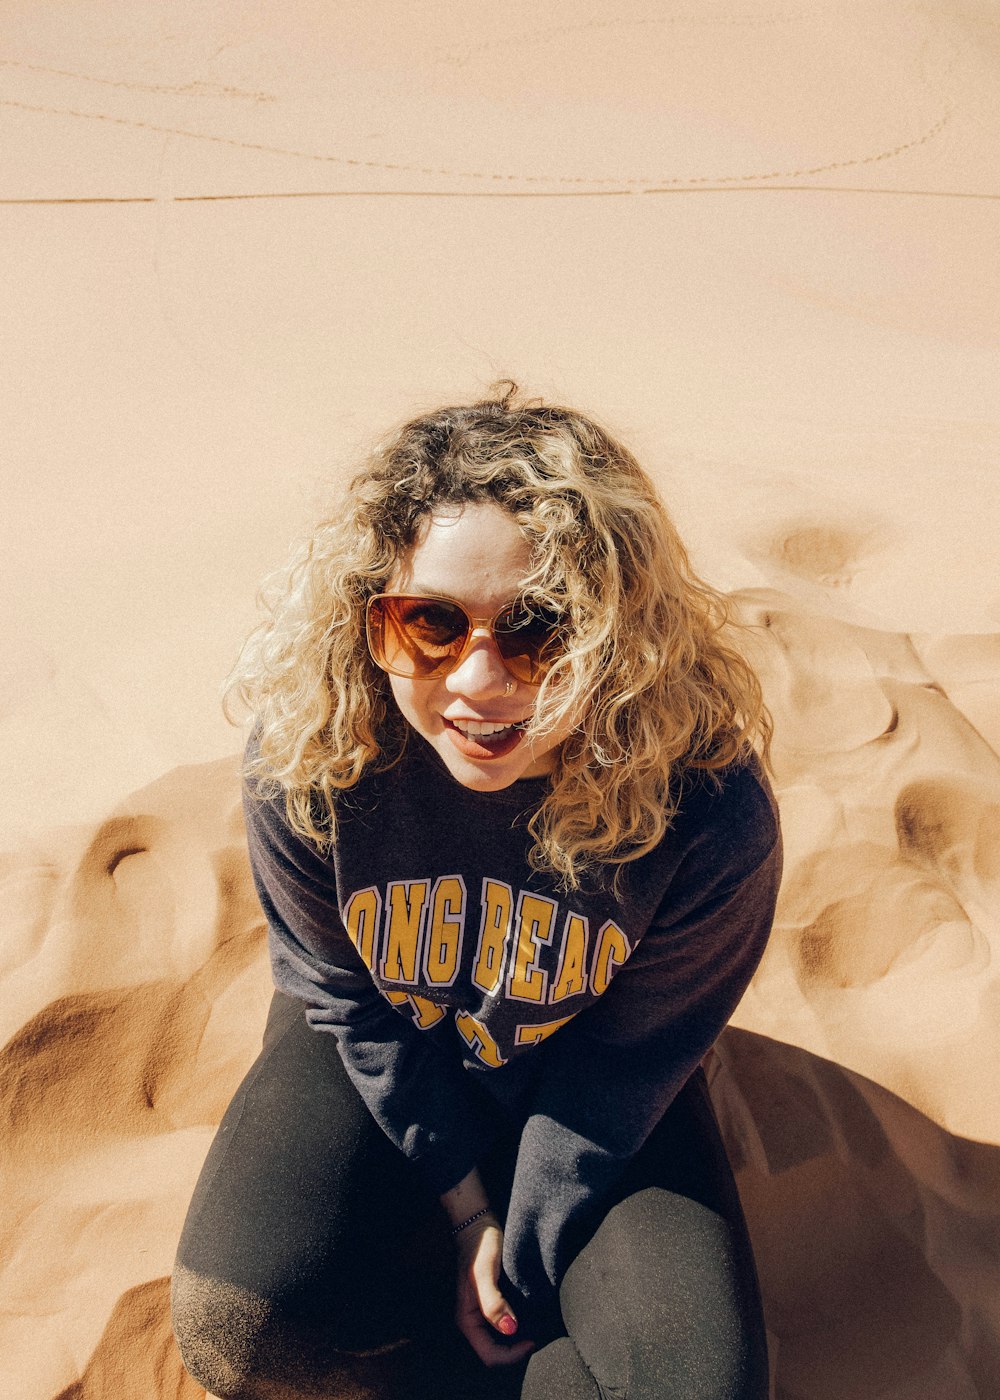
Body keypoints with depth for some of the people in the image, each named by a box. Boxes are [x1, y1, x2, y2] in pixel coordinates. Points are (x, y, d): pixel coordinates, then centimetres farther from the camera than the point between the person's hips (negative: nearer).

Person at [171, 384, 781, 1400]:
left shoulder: (708, 813, -31)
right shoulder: (306, 758, -27)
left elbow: (624, 1061, -16)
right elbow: (353, 1006, -11)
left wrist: (525, 1269, -10)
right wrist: (465, 1209, -7)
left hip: (576, 1070, 0)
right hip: (378, 1058, 1)